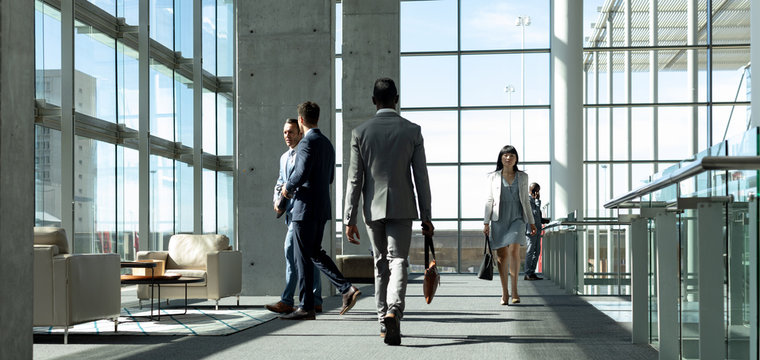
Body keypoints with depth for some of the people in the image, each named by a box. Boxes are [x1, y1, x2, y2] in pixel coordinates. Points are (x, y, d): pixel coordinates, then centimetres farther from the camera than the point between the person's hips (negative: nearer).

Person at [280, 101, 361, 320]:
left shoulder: (307, 143, -14)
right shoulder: (327, 144, 14)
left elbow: (301, 173, -26)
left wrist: (288, 189, -6)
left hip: (306, 208, -9)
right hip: (322, 207, 9)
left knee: (304, 257, -2)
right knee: (315, 253, 17)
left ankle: (306, 308, 4)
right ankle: (346, 289, 6)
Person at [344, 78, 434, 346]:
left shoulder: (360, 132, -2)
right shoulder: (412, 131, -2)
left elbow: (354, 180, -3)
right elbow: (421, 177, -1)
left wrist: (349, 219, 0)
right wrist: (426, 216, 5)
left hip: (373, 209, 1)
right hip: (402, 208, -1)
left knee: (380, 265, 14)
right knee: (398, 262, -3)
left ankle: (384, 322, 18)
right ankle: (393, 311, -28)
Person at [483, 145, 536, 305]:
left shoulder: (522, 177, 10)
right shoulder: (493, 177, 7)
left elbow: (526, 201, 15)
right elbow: (489, 200, 8)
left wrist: (531, 222, 13)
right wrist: (486, 222, 3)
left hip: (517, 218, 0)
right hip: (499, 219, 0)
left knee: (514, 251, -17)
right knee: (501, 255, 0)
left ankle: (514, 290, -9)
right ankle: (504, 292, 9)